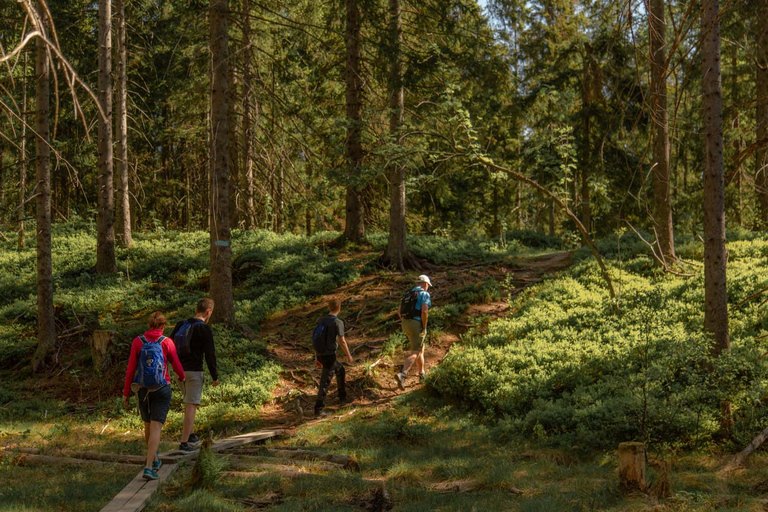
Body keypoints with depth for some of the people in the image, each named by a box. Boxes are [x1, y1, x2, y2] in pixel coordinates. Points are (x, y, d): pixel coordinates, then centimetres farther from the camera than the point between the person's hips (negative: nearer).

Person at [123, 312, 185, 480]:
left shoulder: (138, 341, -5)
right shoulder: (167, 343, -8)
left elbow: (131, 369, -5)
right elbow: (177, 367, -2)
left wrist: (126, 393, 2)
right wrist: (182, 377, 22)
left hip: (142, 390, 3)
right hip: (162, 389, -3)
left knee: (148, 425, 22)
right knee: (156, 428, -4)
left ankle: (154, 459, 39)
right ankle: (148, 467, -17)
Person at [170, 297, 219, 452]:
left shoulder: (181, 325, 8)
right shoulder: (204, 329, -10)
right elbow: (210, 355, -11)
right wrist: (215, 376, -3)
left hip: (179, 371, 7)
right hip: (194, 371, -7)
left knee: (189, 403, 23)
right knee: (191, 406, -4)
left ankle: (191, 435, 29)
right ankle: (184, 443, -7)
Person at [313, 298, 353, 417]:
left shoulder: (321, 320, 7)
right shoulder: (337, 322, -14)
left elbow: (316, 339, 11)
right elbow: (342, 341, -15)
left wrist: (316, 357, 19)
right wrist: (348, 355, -2)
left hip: (321, 354, 8)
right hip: (329, 355, -7)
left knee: (340, 371, 26)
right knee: (325, 382, -3)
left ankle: (342, 398, 35)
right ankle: (318, 409, -2)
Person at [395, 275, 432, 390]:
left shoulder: (408, 294, 16)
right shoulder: (425, 294, -7)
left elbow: (399, 312, 14)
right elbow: (424, 311, -20)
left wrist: (407, 324, 17)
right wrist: (424, 328, -12)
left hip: (406, 324, 8)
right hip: (417, 325, -8)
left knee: (420, 349, 24)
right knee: (414, 353, -9)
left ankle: (422, 374, 33)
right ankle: (402, 374, -29)